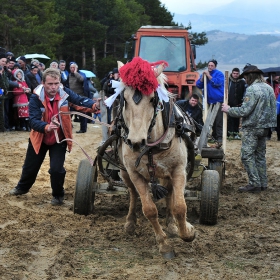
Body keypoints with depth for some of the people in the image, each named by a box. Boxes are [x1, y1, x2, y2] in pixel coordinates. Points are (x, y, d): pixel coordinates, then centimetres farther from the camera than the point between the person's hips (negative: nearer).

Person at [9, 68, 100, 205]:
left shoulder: (65, 93, -20)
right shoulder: (36, 98, -25)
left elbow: (80, 101, -33)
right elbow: (33, 120, -33)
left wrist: (93, 105, -54)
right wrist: (47, 127, -53)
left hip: (59, 139, 0)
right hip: (39, 138, 1)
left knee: (57, 169, -11)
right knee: (30, 166, 19)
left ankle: (58, 195, 18)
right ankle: (22, 187, 49)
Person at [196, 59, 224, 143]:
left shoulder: (219, 74, -3)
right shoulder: (204, 74, 12)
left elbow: (217, 83, -19)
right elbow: (198, 85, 5)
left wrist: (208, 75, -17)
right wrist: (202, 76, -9)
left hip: (218, 101, -6)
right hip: (209, 101, 6)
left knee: (219, 120, -10)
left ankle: (219, 136, -7)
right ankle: (214, 135, 20)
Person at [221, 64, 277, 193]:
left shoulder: (252, 89, -16)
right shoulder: (269, 88, 10)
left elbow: (244, 111, -19)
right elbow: (272, 109, 15)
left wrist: (229, 110, -6)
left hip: (252, 128, -9)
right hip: (265, 127, 9)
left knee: (247, 155, -4)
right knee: (260, 155, 14)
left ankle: (254, 184, -8)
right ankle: (263, 183, 17)